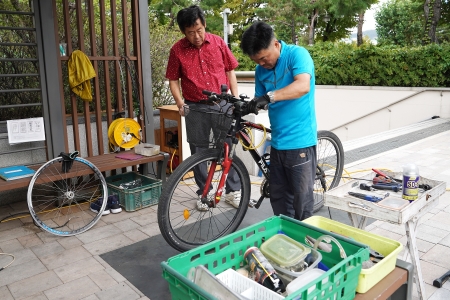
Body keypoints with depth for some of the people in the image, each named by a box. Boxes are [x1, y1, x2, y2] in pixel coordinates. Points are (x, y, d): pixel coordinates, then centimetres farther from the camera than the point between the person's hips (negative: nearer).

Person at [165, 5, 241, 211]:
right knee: (198, 152, 6)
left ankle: (233, 191, 19)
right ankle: (203, 193, 22)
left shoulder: (218, 42, 0)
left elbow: (230, 70, 7)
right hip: (196, 107, 0)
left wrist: (235, 97, 1)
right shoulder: (177, 50, -4)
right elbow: (173, 80, 2)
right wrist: (180, 103, -11)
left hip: (222, 104, 1)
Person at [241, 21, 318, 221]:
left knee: (301, 200, 4)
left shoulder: (297, 54, -11)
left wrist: (270, 96, -38)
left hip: (300, 141, -6)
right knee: (278, 198, 15)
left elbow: (303, 86, -28)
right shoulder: (261, 69, 7)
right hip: (277, 142, 6)